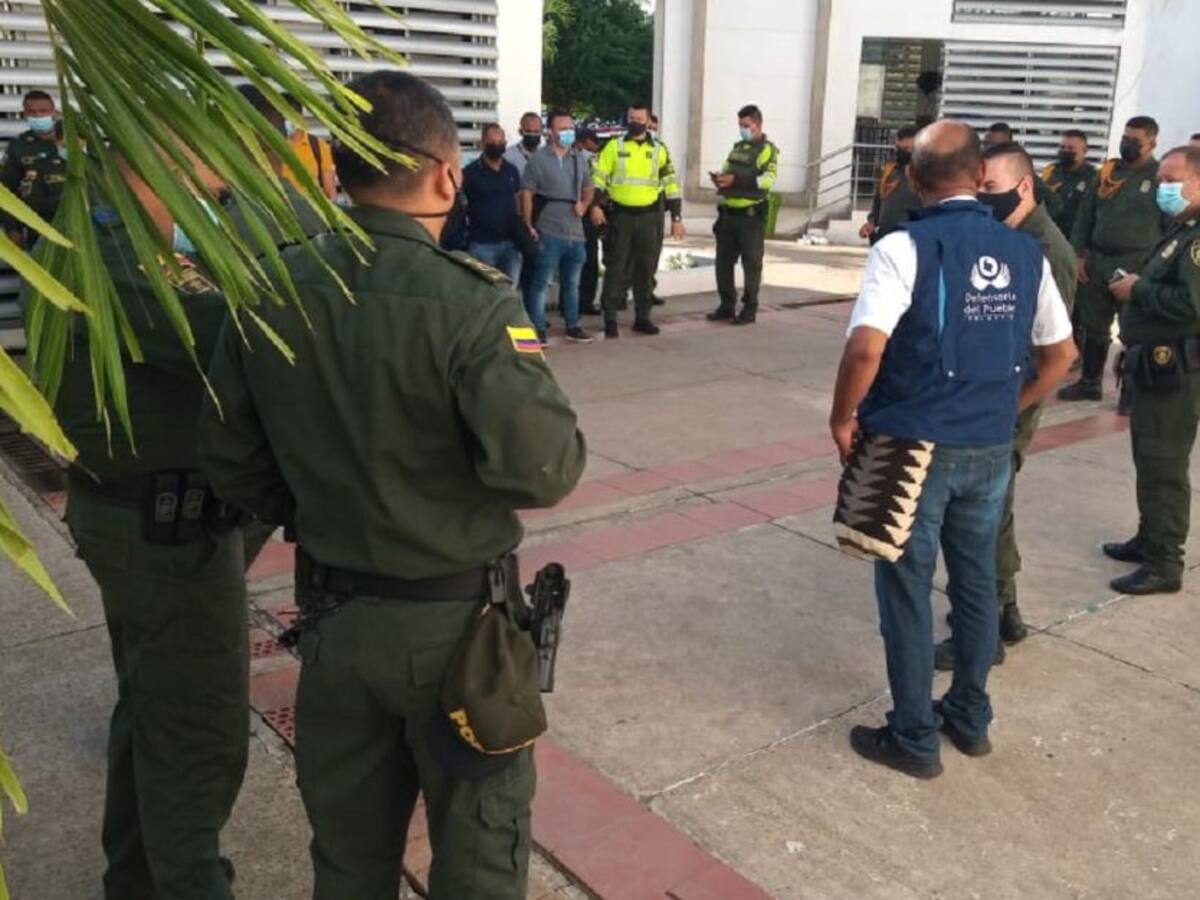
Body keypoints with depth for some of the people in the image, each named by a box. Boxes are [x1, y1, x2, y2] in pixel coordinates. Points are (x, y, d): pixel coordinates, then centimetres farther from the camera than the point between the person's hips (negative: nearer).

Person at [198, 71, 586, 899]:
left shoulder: (269, 294, -5)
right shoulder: (471, 300, -22)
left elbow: (231, 458, 2)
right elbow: (542, 470, -26)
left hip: (331, 609, 5)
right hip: (453, 616, -5)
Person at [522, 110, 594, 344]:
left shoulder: (579, 160, 13)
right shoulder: (538, 159, -5)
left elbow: (589, 188, 24)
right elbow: (527, 194, -7)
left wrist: (584, 204, 1)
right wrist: (528, 226, -14)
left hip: (575, 232, 6)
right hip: (548, 233, -6)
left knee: (572, 283, 15)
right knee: (540, 283, -3)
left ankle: (573, 327, 24)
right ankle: (538, 329, 2)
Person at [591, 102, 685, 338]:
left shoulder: (659, 150, 8)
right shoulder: (614, 146, 2)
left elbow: (671, 183, 10)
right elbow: (598, 177, -1)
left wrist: (676, 218, 6)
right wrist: (595, 206, -15)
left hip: (647, 216, 3)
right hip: (620, 215, -3)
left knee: (645, 268, 8)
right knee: (616, 268, -2)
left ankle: (642, 317, 19)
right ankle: (610, 319, 3)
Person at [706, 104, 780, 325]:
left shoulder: (767, 150, -4)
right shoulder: (737, 147, 18)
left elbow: (767, 179, -18)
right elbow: (726, 170, 27)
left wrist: (735, 180, -25)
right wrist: (719, 178, 2)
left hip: (751, 216, -7)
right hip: (728, 214, 7)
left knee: (751, 264, 0)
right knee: (723, 262, 8)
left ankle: (749, 309, 7)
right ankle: (727, 305, 19)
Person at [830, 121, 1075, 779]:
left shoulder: (905, 248, -14)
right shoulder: (1025, 252, 4)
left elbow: (866, 348, -25)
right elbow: (1062, 353, 11)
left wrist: (843, 418, -11)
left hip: (914, 447, -5)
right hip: (991, 450, 5)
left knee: (906, 590, 7)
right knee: (977, 582, 19)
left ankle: (914, 738, 18)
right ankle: (969, 717, 34)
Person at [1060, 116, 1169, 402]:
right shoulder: (1107, 171, 9)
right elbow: (1085, 216, 12)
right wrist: (1079, 254, 6)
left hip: (1138, 266, -5)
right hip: (1098, 260, 5)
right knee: (1094, 324, 12)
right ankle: (1090, 382, 25)